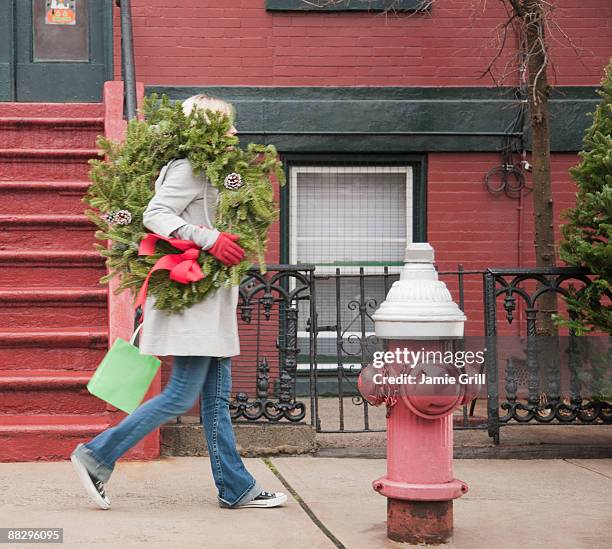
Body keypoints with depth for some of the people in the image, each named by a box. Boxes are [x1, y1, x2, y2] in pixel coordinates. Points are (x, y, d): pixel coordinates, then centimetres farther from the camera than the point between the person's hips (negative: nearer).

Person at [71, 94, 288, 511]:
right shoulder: (190, 168, -10)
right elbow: (154, 214, -20)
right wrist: (210, 239, -26)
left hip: (210, 301, 10)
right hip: (192, 294, -10)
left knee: (217, 396, 9)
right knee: (183, 395, -8)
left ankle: (236, 488, 13)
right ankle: (97, 456, 2)